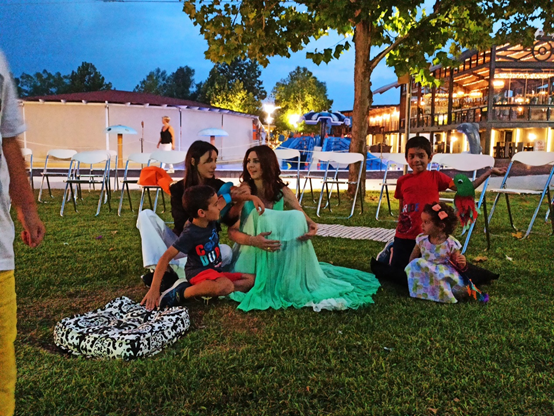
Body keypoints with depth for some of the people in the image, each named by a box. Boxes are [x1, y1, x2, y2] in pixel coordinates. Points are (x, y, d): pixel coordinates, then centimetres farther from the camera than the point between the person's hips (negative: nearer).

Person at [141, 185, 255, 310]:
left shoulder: (211, 221, -4)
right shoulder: (190, 234, -22)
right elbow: (166, 257, -24)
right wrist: (154, 289, -29)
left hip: (215, 272, 8)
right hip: (199, 272, -8)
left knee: (252, 279, -4)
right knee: (226, 286, -37)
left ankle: (206, 289, -16)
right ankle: (181, 292, -18)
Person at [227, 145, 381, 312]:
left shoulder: (282, 192, -2)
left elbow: (303, 218, 0)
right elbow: (232, 231, -14)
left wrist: (312, 227, -26)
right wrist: (253, 240, -35)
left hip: (277, 254, 3)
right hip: (250, 253, -3)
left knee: (296, 217, -20)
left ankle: (296, 285, -17)